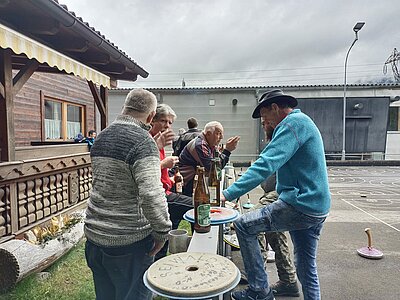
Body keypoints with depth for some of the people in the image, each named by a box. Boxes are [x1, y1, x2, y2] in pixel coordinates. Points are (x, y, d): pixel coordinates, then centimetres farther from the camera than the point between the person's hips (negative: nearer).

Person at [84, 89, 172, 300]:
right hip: (128, 240, -7)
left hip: (94, 235, 8)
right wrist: (162, 231, -16)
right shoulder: (143, 140, -19)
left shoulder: (102, 137, 7)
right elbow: (151, 194, -29)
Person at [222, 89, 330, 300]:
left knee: (243, 226, -4)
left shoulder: (293, 122, -14)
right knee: (307, 269, 19)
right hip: (317, 207, 10)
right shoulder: (303, 121, 19)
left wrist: (230, 193, -30)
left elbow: (267, 164, -27)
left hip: (299, 206, -10)